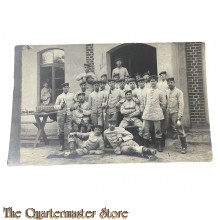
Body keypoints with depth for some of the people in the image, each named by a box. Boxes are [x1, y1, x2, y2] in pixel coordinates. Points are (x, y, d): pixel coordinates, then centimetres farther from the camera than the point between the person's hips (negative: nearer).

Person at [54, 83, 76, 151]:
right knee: (60, 131, 0)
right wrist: (60, 106, -8)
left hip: (69, 114, -1)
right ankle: (62, 145, 9)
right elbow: (55, 106, 11)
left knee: (70, 129, -13)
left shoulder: (72, 95, 15)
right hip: (61, 113, 1)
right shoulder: (59, 96, 16)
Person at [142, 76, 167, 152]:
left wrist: (160, 110, 10)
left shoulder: (160, 92, 1)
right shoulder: (147, 91, 11)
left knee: (158, 130, 2)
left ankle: (159, 146, 12)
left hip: (156, 114, -3)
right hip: (147, 113, 3)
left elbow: (164, 103, 5)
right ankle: (146, 145, 13)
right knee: (145, 129, 1)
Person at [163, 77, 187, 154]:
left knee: (179, 130, -4)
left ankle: (184, 147, 8)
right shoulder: (167, 92, 13)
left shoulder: (178, 92, -4)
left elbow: (181, 104, -10)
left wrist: (179, 116, -16)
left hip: (175, 113, -5)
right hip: (168, 113, 6)